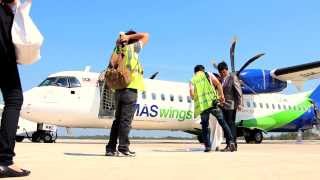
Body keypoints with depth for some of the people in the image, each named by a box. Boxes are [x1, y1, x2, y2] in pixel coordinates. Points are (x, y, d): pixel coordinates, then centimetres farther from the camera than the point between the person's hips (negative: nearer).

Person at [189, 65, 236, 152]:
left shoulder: (192, 80, 15)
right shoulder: (208, 75, 13)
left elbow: (192, 93, -2)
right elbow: (218, 84, -2)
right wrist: (221, 95, 2)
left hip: (202, 106, 1)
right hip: (213, 102, -1)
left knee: (205, 126, 11)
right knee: (222, 122, 5)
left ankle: (207, 146, 7)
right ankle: (230, 141, -3)